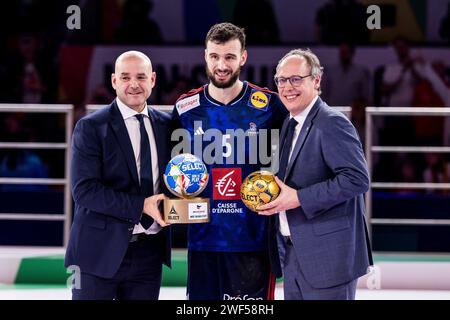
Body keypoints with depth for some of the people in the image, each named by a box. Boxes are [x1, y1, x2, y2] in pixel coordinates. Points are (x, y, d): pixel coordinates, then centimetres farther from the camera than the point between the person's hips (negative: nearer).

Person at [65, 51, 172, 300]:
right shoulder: (91, 127, -5)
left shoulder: (165, 125, 10)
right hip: (101, 251, -4)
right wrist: (141, 206, -18)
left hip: (149, 251, 4)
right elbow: (84, 191, -14)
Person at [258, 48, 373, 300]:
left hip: (327, 256, -9)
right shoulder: (290, 124, 16)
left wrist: (299, 198, -21)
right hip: (293, 255, 9)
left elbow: (357, 179, -22)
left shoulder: (332, 123, -13)